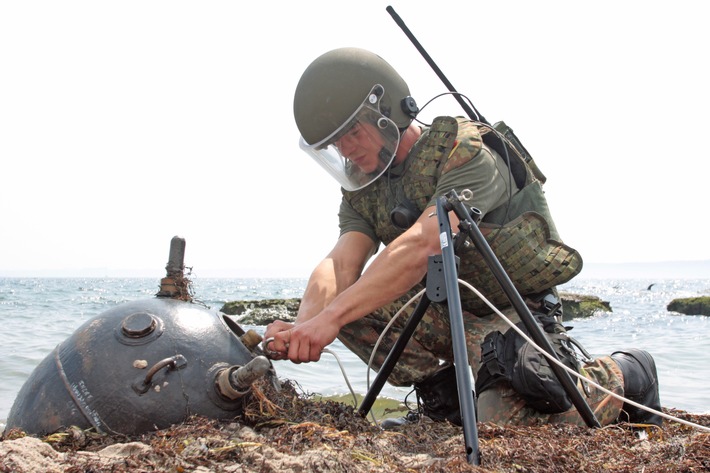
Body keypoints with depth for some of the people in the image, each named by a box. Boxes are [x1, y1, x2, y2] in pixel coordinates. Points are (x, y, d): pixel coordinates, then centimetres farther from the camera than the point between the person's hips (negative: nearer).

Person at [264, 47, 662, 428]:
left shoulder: (465, 153, -20)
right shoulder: (362, 189, 3)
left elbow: (420, 247, -34)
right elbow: (340, 263, -13)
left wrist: (330, 318, -41)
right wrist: (304, 326, -35)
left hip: (515, 310, -5)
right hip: (448, 314, 5)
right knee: (352, 301, -17)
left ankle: (625, 374, 4)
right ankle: (443, 395, -1)